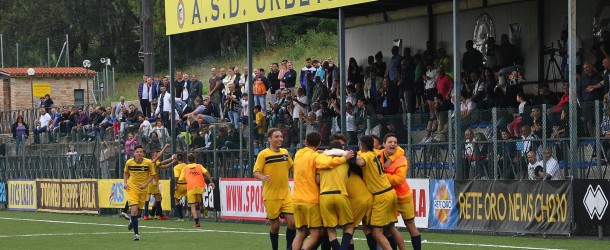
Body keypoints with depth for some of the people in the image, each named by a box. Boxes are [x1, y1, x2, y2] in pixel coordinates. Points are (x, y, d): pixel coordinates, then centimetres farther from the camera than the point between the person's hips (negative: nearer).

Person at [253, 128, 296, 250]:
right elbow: (256, 172, -10)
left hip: (286, 194, 4)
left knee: (292, 222, -6)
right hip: (271, 196, -4)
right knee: (275, 225, 2)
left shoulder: (285, 152, 9)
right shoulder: (263, 154, -7)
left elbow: (292, 167, 24)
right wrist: (263, 177, -30)